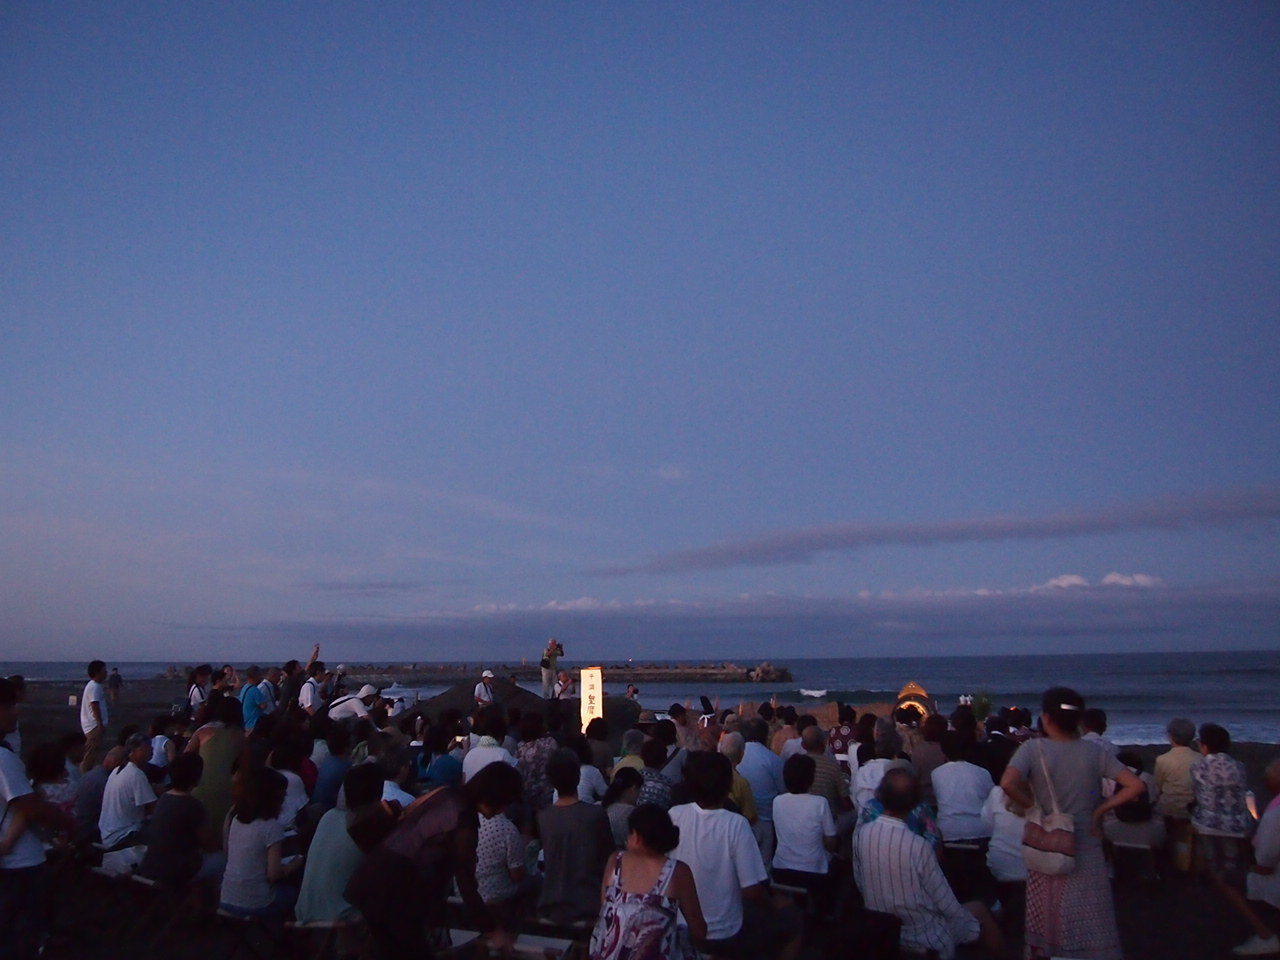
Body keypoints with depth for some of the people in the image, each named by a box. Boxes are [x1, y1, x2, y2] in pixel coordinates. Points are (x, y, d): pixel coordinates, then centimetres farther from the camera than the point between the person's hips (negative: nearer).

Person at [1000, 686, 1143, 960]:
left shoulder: (1033, 748, -13)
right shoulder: (1093, 751, -4)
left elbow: (1008, 783, -29)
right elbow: (1136, 786, -9)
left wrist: (1032, 806, -12)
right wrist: (1101, 809, -2)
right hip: (1086, 852, 2)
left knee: (1046, 924, 14)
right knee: (1089, 926, 12)